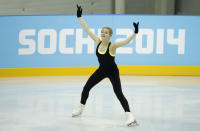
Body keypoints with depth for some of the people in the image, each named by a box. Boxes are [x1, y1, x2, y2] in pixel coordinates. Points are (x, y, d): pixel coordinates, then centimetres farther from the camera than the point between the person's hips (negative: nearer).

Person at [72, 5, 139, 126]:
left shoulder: (112, 46, -25)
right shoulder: (98, 42, -11)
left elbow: (126, 41, -39)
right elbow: (88, 30, -6)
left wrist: (135, 33, -53)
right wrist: (80, 17, -6)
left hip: (113, 72, -6)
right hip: (101, 70, 6)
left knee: (119, 93, -17)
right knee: (86, 87, 9)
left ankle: (129, 115, -16)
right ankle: (81, 107, 33)